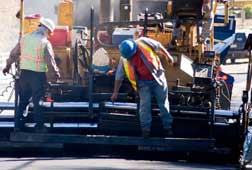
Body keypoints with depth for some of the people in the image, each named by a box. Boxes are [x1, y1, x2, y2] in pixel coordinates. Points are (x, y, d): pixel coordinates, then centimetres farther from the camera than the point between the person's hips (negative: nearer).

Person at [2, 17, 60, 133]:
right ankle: (39, 126, 8)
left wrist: (8, 66, 25)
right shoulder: (45, 43, -11)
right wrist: (56, 72, 4)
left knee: (23, 100, 15)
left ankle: (18, 124, 16)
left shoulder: (25, 38, 4)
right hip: (38, 74, -5)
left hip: (24, 72, 5)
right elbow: (50, 61, -12)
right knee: (38, 101, 4)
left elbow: (13, 54, 11)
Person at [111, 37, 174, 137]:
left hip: (157, 77, 0)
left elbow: (158, 47, -3)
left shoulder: (143, 43, -20)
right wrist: (115, 92, 0)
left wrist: (167, 56, 10)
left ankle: (167, 127, 13)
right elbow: (119, 76, -3)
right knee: (145, 105, -7)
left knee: (163, 102, 5)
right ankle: (145, 129, 1)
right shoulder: (124, 60, -12)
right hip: (143, 82, 0)